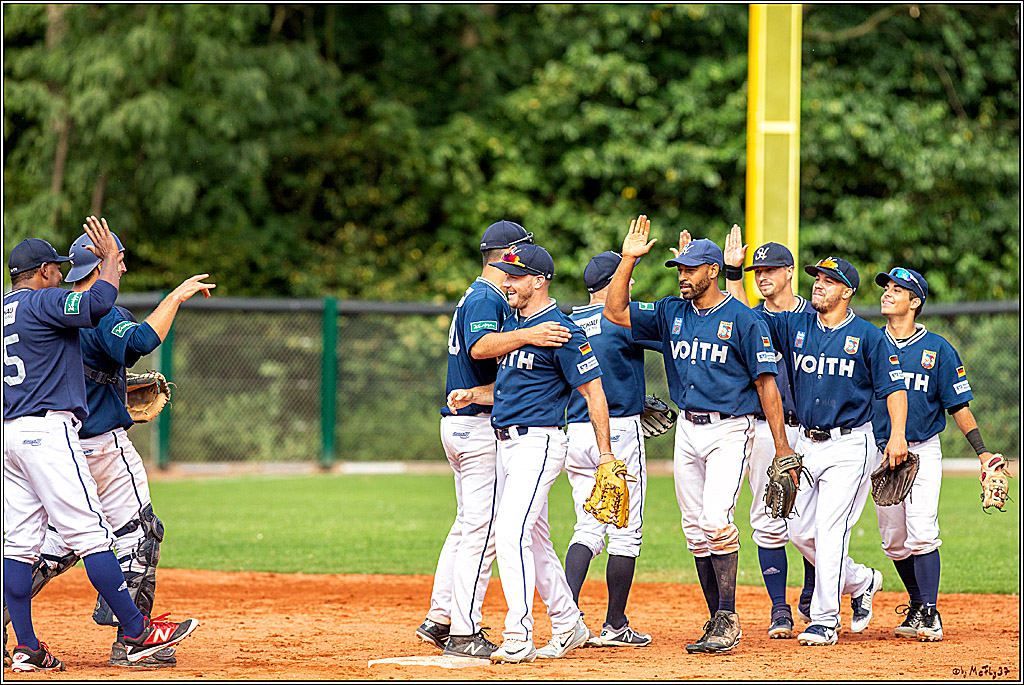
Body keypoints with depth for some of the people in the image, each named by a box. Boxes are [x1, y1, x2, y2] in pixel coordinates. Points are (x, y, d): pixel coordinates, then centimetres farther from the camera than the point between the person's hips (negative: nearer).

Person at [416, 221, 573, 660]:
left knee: (469, 523, 17)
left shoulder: (476, 296, 19)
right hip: (480, 425, -11)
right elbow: (479, 347, -32)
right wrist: (526, 335, -45)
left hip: (457, 423, 11)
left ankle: (439, 620, 20)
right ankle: (464, 633, -12)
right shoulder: (486, 299, -13)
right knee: (484, 528, -10)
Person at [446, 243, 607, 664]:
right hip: (507, 443, 9)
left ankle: (518, 639, -20)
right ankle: (568, 625, 26)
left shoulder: (561, 331, -13)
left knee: (511, 532, -18)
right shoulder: (511, 325, 14)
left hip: (538, 443, -9)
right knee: (534, 541, 14)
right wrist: (473, 394, 5)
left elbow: (593, 391, -13)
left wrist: (606, 453, -16)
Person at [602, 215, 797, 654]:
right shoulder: (671, 313, 9)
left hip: (730, 430, -6)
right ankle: (718, 622, 13)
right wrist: (628, 259, -2)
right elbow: (615, 312, 7)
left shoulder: (743, 320, -7)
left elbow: (766, 383, -7)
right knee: (696, 531, 6)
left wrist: (782, 446, -10)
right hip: (687, 431, 6)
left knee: (716, 519, -20)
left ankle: (728, 619, -15)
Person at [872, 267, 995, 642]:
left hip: (923, 451, -3)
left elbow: (958, 406, 2)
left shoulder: (938, 349, -1)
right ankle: (917, 604, 23)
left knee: (922, 535, -16)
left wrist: (982, 452, -5)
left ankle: (930, 614, -14)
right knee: (894, 541, 6)